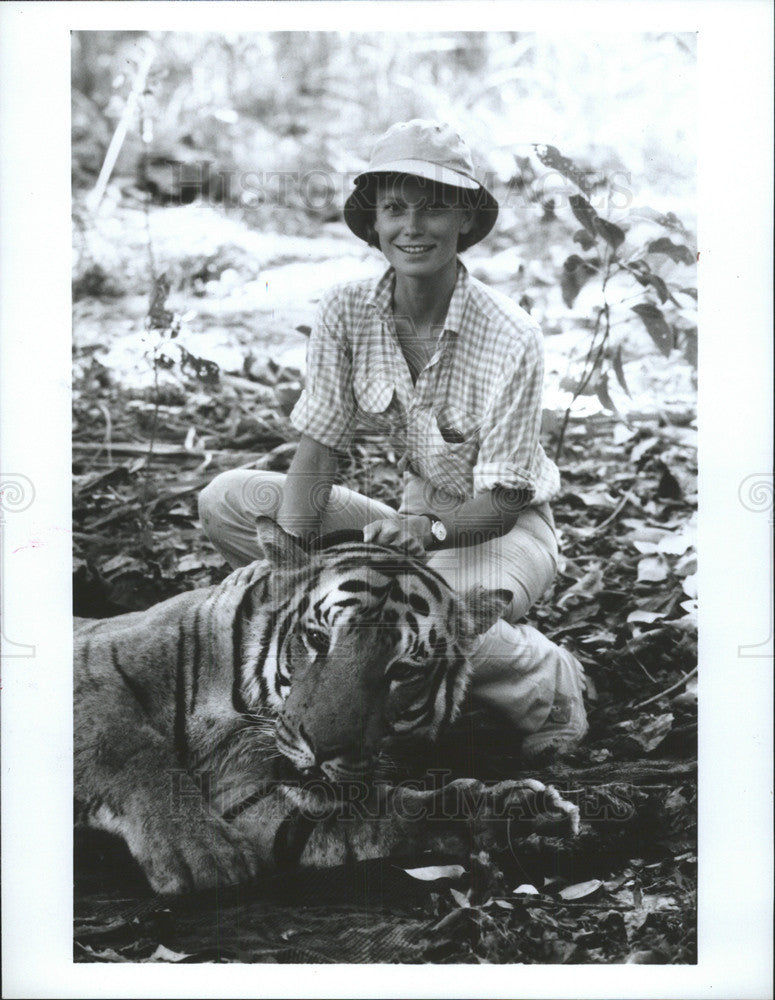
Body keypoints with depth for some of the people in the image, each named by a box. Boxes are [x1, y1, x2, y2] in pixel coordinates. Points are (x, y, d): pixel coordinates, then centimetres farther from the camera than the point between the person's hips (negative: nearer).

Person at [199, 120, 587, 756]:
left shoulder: (511, 340, -21)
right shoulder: (347, 311, -9)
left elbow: (501, 502, -19)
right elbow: (318, 450, -8)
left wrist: (428, 530, -40)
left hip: (503, 531, -5)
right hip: (415, 520, 5)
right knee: (224, 499, -10)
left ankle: (551, 686, -5)